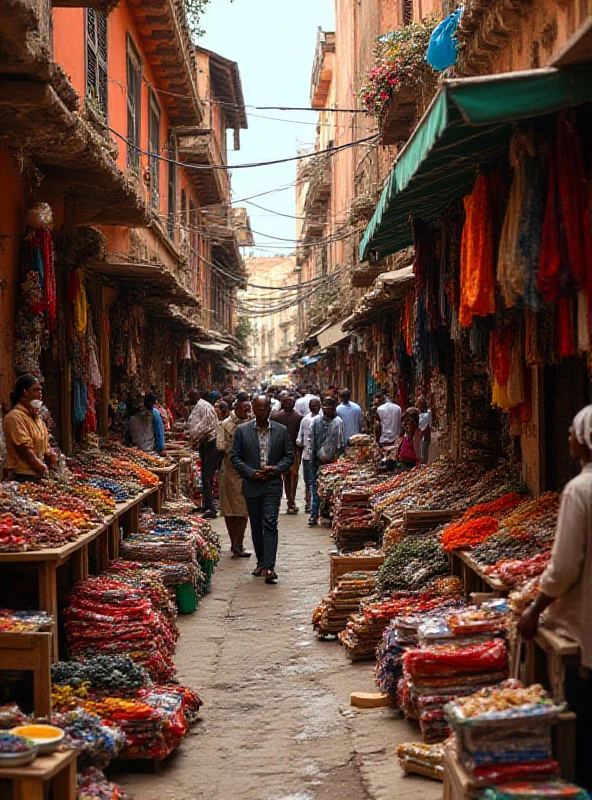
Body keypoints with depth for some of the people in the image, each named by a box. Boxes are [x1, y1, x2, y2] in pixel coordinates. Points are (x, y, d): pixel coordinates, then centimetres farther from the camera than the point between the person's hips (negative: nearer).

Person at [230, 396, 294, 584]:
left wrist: (276, 469, -11)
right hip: (251, 484, 2)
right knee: (256, 526, 12)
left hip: (272, 484, -1)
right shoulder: (242, 430, 1)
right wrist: (251, 473, -11)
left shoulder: (281, 431, 4)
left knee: (270, 524, -12)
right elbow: (235, 457, 1)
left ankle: (269, 567, -17)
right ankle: (261, 561, 26)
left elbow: (289, 455, 7)